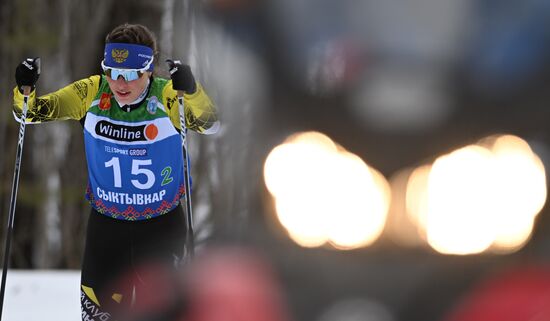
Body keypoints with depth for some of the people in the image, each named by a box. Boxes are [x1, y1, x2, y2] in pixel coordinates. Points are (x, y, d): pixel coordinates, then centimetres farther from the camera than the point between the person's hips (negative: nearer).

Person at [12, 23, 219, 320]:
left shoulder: (167, 96, -18)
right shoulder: (91, 93, -11)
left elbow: (209, 124, -31)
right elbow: (32, 112, -6)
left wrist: (191, 91, -48)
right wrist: (25, 89, -27)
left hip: (161, 226, -2)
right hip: (106, 222, 2)